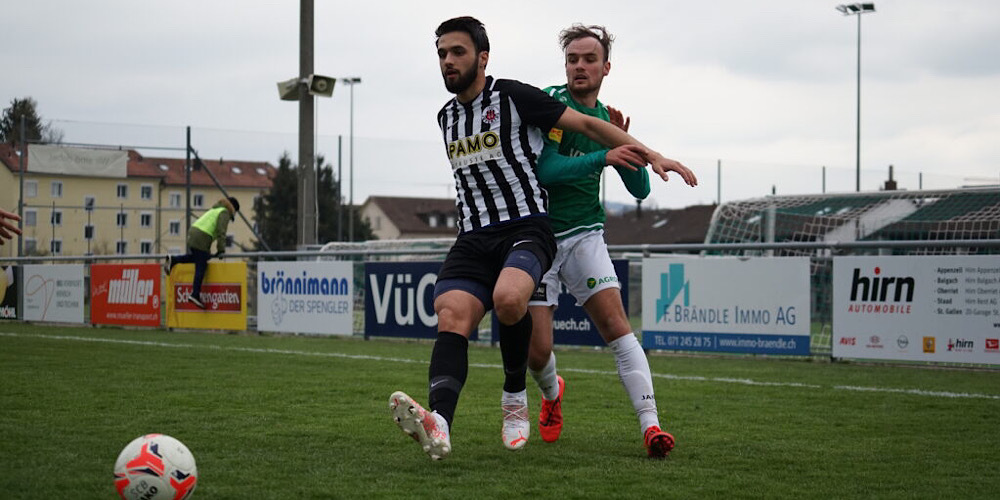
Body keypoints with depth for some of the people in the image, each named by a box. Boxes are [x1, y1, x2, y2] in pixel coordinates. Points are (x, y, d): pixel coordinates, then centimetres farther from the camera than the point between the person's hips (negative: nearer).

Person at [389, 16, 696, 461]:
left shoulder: (513, 97, -1)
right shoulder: (446, 118, 20)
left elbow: (587, 125, 3)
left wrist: (652, 155, -3)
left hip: (525, 228, -5)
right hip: (473, 238, 5)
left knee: (508, 298, -35)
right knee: (451, 319, -22)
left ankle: (515, 398, -10)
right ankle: (439, 424, -44)